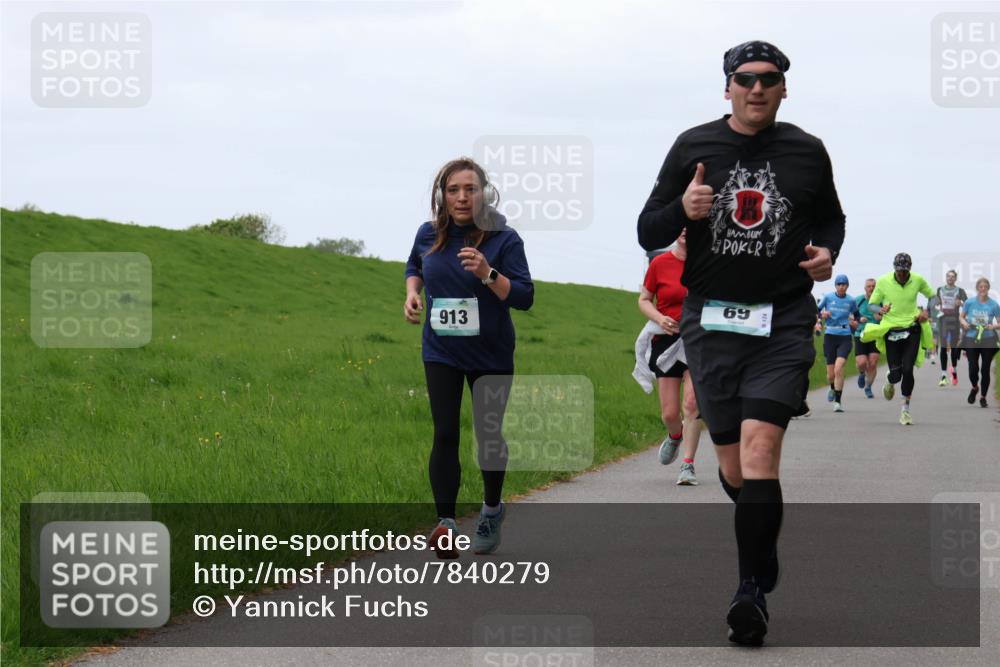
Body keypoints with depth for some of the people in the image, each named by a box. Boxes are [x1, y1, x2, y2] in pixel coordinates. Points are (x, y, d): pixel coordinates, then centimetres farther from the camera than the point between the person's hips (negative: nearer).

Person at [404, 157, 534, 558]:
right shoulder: (429, 235, -2)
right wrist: (412, 293, 2)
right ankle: (445, 523, -10)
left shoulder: (504, 238, -13)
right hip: (441, 352, 2)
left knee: (488, 434, 9)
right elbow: (414, 266, 21)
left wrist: (488, 274, -31)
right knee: (445, 434, -9)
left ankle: (492, 510, 33)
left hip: (491, 355, -2)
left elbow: (525, 297, -17)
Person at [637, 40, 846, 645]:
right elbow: (648, 233, 6)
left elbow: (830, 216, 22)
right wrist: (682, 210, -15)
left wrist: (828, 252, 0)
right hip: (711, 319, 2)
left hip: (784, 322, -1)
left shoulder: (807, 152, 5)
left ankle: (754, 591, -15)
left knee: (759, 446, -19)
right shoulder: (693, 147, 4)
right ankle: (765, 544, 36)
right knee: (733, 468, 5)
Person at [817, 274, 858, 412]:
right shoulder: (828, 297, 1)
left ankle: (838, 402, -14)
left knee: (838, 369, -20)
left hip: (845, 338, -1)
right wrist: (822, 315, -12)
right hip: (830, 336, 1)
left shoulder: (851, 300, 3)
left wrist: (855, 322, 0)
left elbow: (856, 314, 20)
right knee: (830, 375, 5)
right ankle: (833, 389, 41)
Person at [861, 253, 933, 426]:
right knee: (896, 374, -6)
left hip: (912, 329, 0)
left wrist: (925, 311, -3)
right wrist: (880, 309, -20)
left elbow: (931, 295, 15)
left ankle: (906, 408, 4)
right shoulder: (883, 281, -6)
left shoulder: (918, 280, -3)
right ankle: (890, 381, 35)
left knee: (907, 370, -13)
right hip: (891, 330, 0)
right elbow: (871, 304, 3)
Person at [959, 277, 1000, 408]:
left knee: (985, 370, 2)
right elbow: (961, 317, 12)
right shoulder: (969, 303, 0)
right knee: (973, 369, -4)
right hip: (971, 339, 0)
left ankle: (983, 397, 19)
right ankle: (975, 388, 30)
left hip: (988, 341, 0)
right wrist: (964, 323, -10)